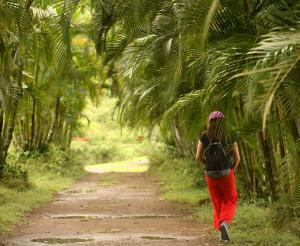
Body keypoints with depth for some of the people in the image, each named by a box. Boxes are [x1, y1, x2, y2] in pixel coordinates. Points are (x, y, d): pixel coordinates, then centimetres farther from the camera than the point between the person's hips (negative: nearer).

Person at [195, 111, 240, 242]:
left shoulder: (204, 136, -6)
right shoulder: (230, 137, -6)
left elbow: (198, 157, -5)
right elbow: (237, 158, -2)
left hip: (210, 174, 1)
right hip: (226, 174, -1)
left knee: (218, 203, 20)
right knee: (231, 201, 16)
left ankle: (222, 232, 16)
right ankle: (224, 223, -11)